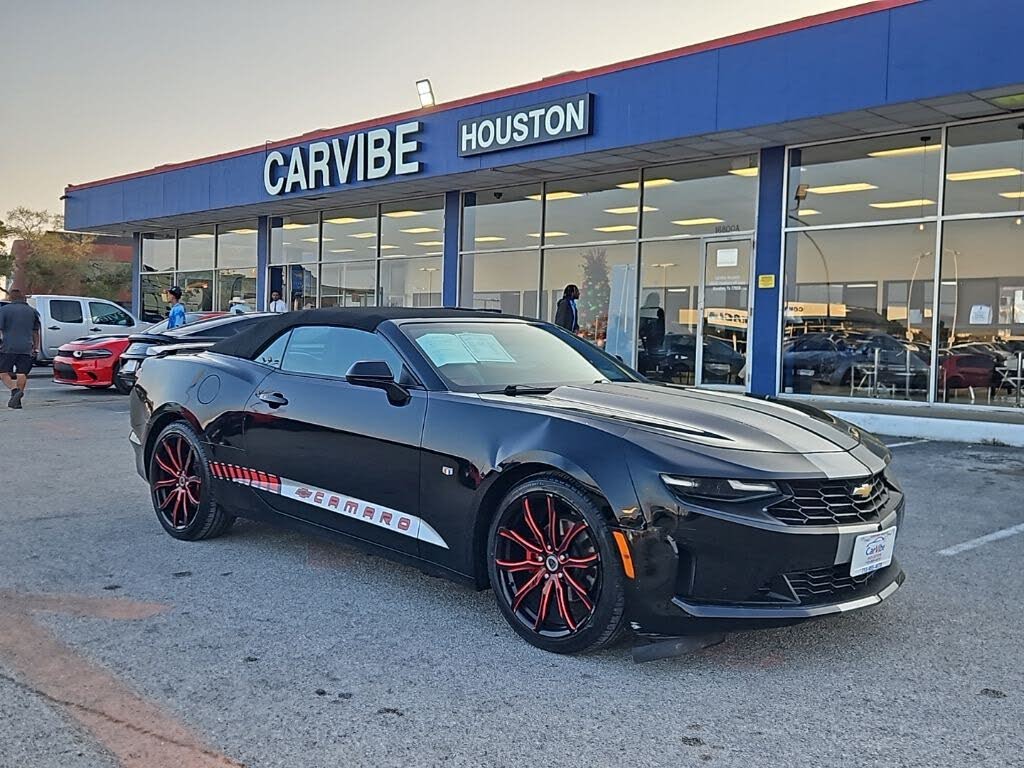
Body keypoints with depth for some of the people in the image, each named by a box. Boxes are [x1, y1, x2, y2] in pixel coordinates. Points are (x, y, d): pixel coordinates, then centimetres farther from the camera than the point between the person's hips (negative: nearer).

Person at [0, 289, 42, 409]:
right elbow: (36, 332, 15)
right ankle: (16, 400, 1)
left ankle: (15, 390, -17)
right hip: (26, 348, 3)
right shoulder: (32, 311, 11)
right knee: (22, 374, 4)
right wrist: (36, 348, 21)